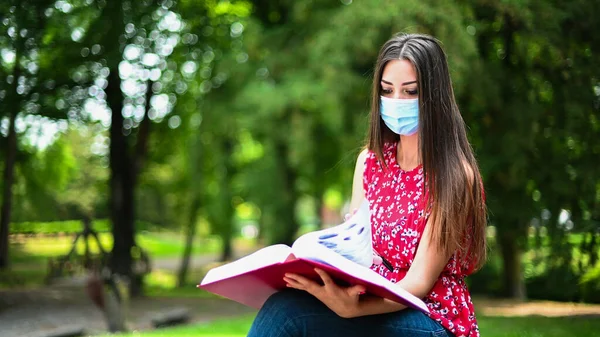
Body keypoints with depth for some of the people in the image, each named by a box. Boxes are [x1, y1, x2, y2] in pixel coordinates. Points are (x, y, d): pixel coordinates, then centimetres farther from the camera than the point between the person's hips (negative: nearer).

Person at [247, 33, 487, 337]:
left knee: (287, 313, -28)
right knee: (283, 305, -28)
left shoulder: (453, 175, -10)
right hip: (375, 306, 5)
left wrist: (352, 308, -33)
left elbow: (419, 282, -14)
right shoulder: (370, 161, 9)